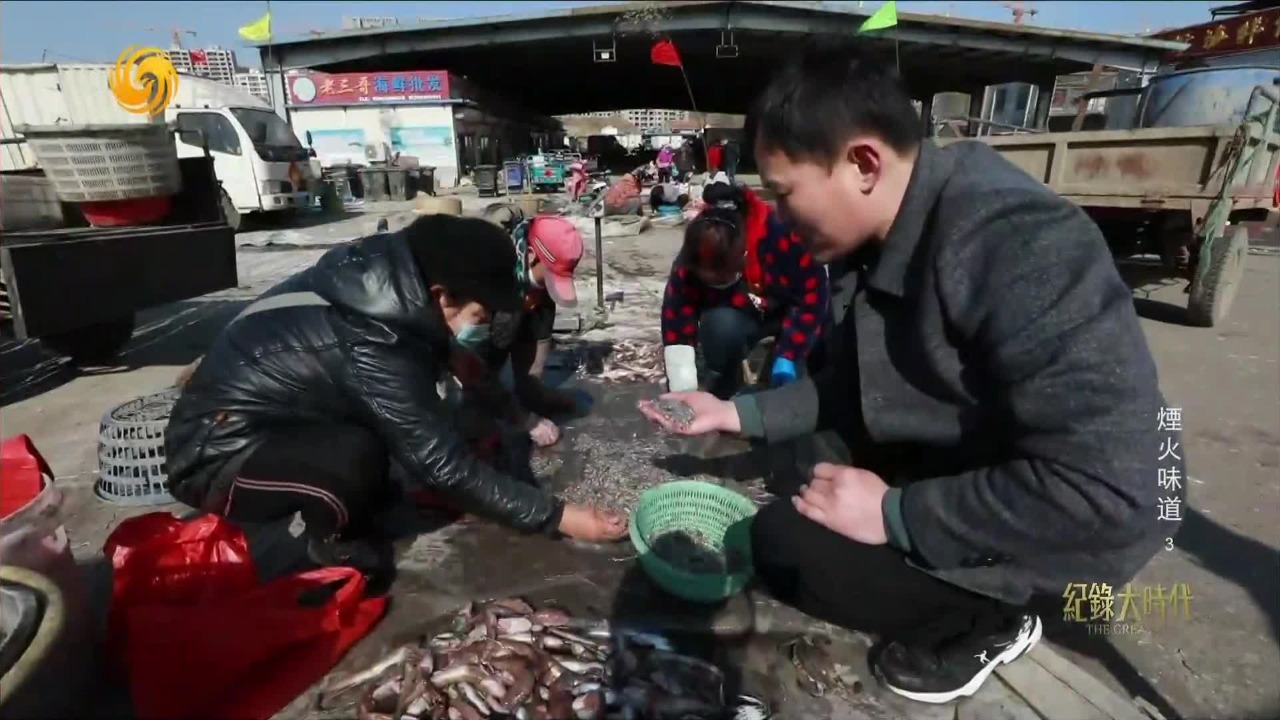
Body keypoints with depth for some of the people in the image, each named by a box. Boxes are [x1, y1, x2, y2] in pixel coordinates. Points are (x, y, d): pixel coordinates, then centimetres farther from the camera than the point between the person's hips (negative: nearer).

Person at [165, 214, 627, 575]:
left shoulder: (392, 286, -10)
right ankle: (336, 555, -4)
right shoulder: (372, 344, -34)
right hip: (215, 452, -8)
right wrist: (558, 517, -25)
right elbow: (445, 467, -30)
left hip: (270, 422, 8)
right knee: (355, 457, -33)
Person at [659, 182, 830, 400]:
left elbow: (813, 291, -27)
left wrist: (788, 355, -30)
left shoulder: (780, 236, -37)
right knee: (720, 325, -33)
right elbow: (677, 327, -27)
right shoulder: (690, 264, -28)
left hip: (789, 310, 0)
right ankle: (720, 398, -8)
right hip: (739, 314, 1)